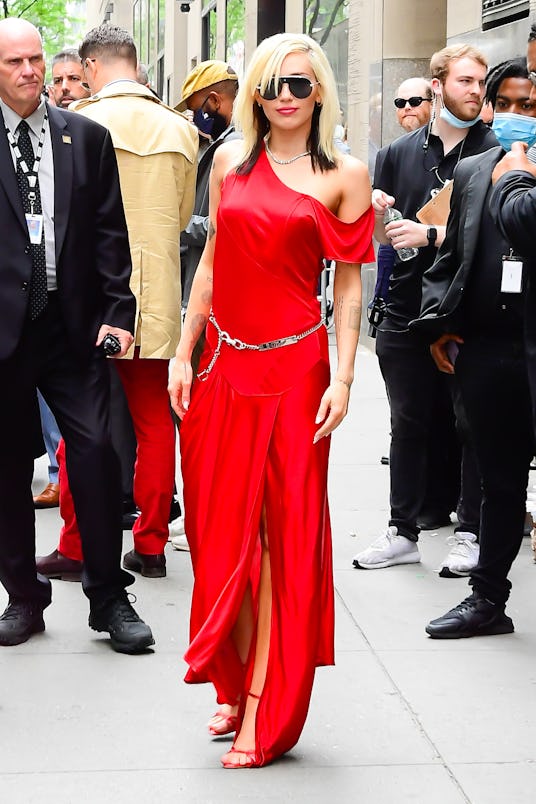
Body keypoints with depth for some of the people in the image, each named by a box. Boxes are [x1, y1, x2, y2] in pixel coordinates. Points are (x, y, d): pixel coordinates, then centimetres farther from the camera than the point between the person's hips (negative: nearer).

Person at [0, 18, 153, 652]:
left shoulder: (86, 137, 8)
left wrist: (117, 311, -1)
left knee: (96, 449, -7)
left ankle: (109, 596, 5)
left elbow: (109, 232, 7)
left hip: (70, 324, 1)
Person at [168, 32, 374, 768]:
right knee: (224, 531, 8)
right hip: (223, 364, 4)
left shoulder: (344, 175, -1)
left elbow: (349, 284, -1)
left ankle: (267, 706, 8)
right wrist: (184, 354, 9)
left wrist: (342, 378, -7)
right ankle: (237, 685, 22)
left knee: (283, 533, 1)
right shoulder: (231, 162, 9)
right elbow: (212, 260, 12)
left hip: (293, 368, -4)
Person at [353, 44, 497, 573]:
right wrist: (375, 212, -9)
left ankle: (471, 533, 16)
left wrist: (431, 235, -19)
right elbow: (379, 234, 13)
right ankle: (403, 532, 22)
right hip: (407, 310, 4)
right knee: (408, 424, 12)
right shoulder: (401, 152, 9)